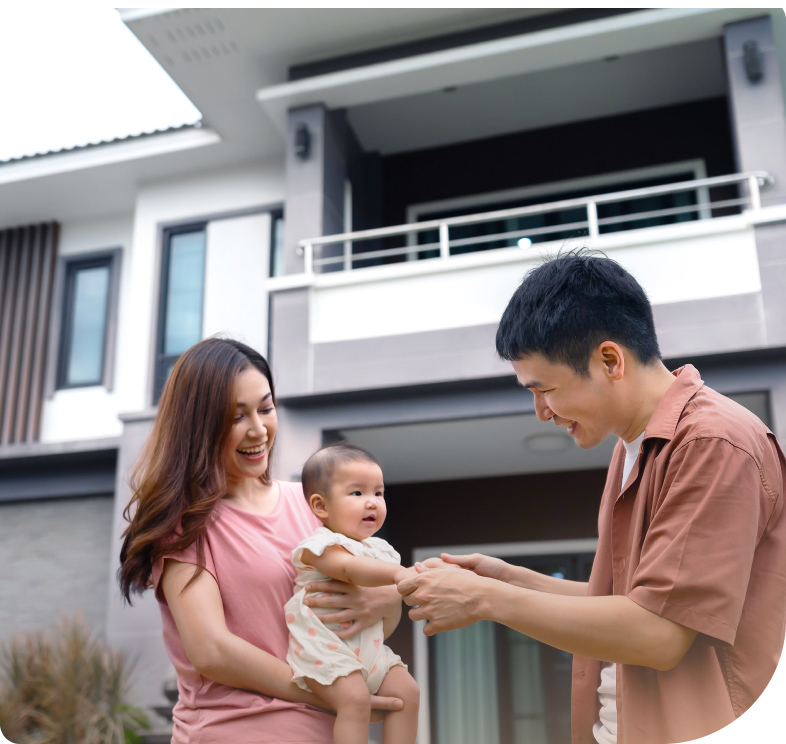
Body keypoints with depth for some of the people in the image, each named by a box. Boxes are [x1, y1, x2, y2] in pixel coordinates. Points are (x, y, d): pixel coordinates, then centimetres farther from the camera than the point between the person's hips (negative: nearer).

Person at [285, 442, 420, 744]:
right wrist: (397, 573, -45)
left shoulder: (379, 549, 15)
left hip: (369, 647, 8)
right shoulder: (320, 545, -12)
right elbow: (350, 568, -32)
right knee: (355, 698, -26)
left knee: (407, 691, -2)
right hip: (323, 647, -8)